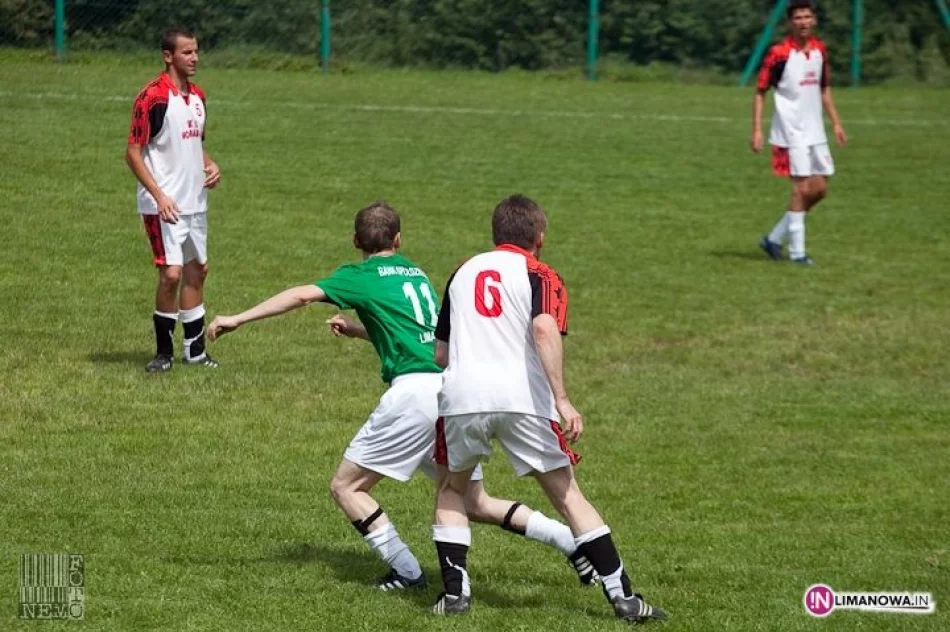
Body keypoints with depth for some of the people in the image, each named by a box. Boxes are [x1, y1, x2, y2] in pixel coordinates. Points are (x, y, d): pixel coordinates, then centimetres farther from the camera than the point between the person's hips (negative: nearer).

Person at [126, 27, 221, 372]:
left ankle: (195, 350, 23)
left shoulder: (197, 96, 10)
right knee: (171, 273, -12)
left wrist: (210, 165, 4)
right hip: (165, 205, -8)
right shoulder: (153, 96, -14)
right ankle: (164, 353, 1)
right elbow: (133, 152, -14)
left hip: (195, 202, 8)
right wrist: (159, 196, -21)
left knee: (196, 271, 12)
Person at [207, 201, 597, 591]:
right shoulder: (415, 274, 24)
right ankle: (574, 543, 12)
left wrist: (238, 320, -7)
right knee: (477, 504, 18)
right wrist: (358, 330, 34)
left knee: (346, 486, 4)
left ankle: (407, 573, -3)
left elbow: (303, 295, -9)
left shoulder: (361, 277, 4)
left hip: (415, 389, -7)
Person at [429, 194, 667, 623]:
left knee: (452, 490, 25)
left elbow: (441, 353, 25)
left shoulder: (464, 272, 23)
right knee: (567, 495, 4)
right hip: (522, 399, -3)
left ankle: (454, 592, 14)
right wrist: (563, 401, -17)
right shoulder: (540, 276, 8)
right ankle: (623, 598, 2)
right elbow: (545, 330, -13)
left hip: (461, 395, 3)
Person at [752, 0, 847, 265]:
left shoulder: (820, 50, 8)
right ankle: (797, 251, -3)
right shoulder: (779, 53, -11)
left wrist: (836, 123, 16)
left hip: (815, 132, 7)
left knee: (820, 189, 6)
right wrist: (756, 130, -15)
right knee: (802, 188, -10)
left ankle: (775, 238, 17)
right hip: (791, 132, -7)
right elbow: (760, 92, -8)